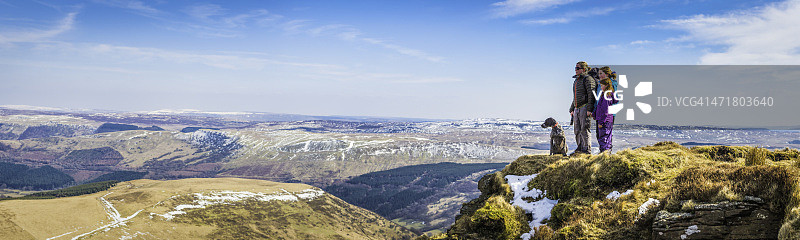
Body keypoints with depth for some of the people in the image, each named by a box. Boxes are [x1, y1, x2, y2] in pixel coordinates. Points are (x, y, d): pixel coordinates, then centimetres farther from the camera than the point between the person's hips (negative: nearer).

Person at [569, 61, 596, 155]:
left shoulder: (588, 79, -6)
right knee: (577, 130, 7)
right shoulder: (576, 81, 21)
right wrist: (572, 109, 21)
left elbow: (591, 95, -14)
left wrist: (589, 109, -21)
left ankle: (587, 149, -10)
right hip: (577, 109, 9)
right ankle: (580, 148, 12)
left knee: (584, 129, -12)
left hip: (585, 108, -9)